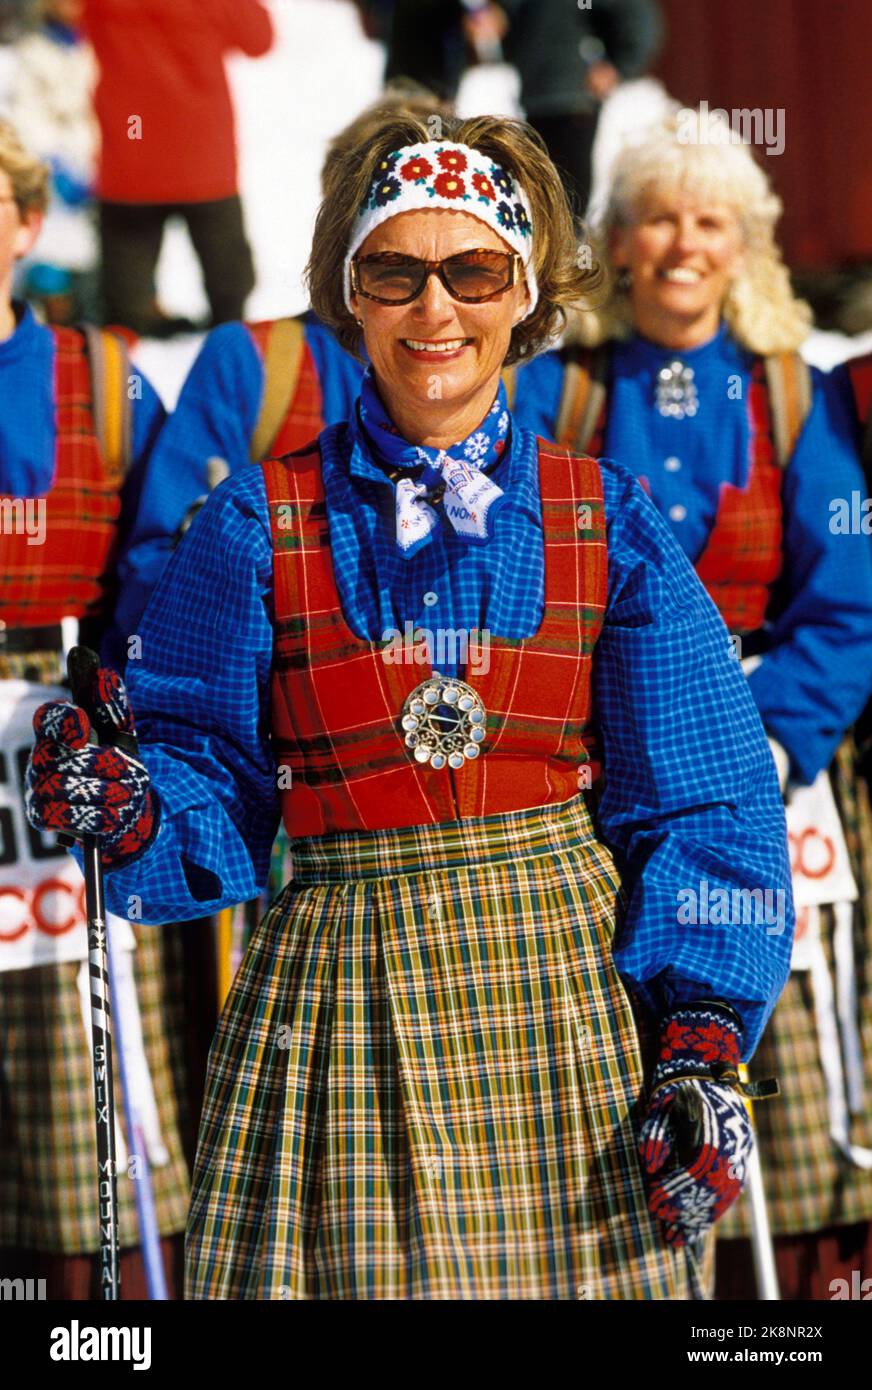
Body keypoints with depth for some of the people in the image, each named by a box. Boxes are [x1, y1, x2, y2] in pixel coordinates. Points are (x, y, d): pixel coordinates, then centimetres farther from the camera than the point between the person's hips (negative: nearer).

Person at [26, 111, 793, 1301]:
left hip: (572, 983, 1)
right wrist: (129, 811, -21)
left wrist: (702, 1045, -8)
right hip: (341, 1009, -1)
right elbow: (217, 793, 2)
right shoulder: (261, 523, 2)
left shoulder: (602, 520, 4)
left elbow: (702, 801, 2)